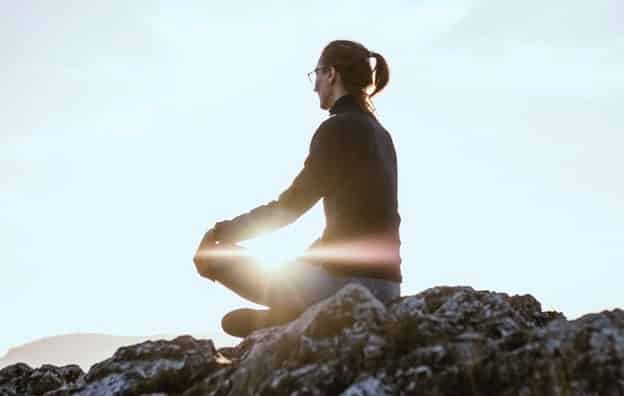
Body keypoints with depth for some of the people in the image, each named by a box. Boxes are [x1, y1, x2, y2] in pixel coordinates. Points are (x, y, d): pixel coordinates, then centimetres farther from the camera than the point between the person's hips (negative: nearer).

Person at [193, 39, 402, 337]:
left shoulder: (338, 128, -10)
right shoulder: (380, 135, 16)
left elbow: (290, 205, -10)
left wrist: (221, 232, -2)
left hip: (346, 277, -9)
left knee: (213, 255, 3)